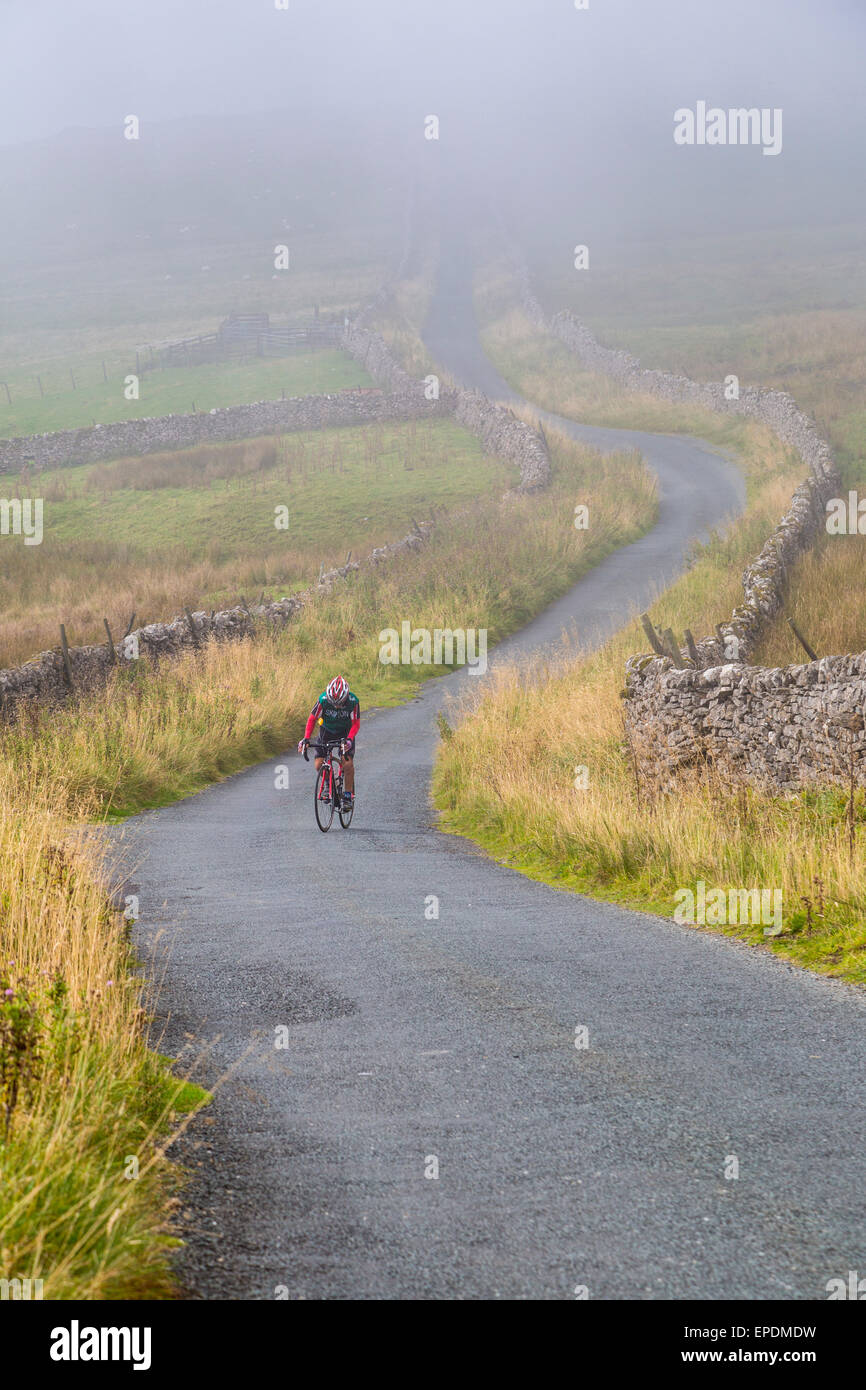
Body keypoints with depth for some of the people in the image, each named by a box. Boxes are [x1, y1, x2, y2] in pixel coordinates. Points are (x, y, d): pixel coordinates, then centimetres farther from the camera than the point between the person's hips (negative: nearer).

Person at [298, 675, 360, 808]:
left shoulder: (353, 701, -28)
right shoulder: (323, 700, -27)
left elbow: (356, 724, -22)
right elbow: (312, 719, -16)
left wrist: (349, 740, -40)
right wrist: (306, 739, -28)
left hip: (346, 732, -1)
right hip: (327, 731, 1)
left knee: (348, 763, -19)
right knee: (319, 765, -11)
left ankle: (348, 795, -3)